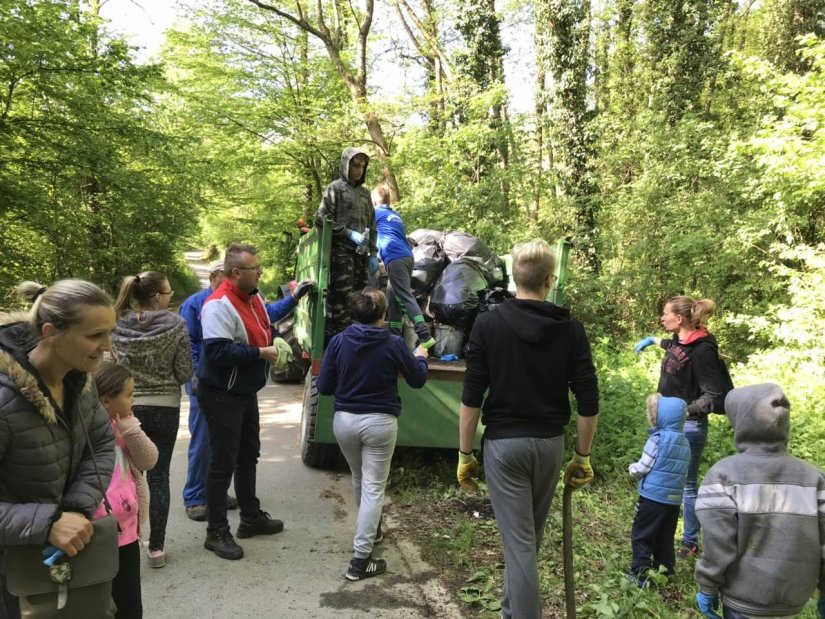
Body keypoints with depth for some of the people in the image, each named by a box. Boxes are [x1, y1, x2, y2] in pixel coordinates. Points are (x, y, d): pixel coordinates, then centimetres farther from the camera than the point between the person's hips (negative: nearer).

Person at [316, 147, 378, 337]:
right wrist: (350, 234, -12)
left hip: (361, 253, 6)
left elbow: (372, 225, 23)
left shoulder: (365, 192, 22)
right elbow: (322, 219, -5)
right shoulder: (335, 188, 4)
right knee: (340, 296, -11)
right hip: (341, 250, -6)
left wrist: (373, 253, 14)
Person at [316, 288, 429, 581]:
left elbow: (324, 387, -2)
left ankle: (370, 530, 46)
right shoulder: (394, 344, -10)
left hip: (344, 420, 3)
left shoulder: (338, 342, -7)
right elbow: (418, 380, 3)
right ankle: (360, 560, 2)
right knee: (373, 487, 3)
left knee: (359, 480, 24)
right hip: (379, 422, -3)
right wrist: (421, 357, 23)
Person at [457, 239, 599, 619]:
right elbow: (588, 402, -3)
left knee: (518, 542, 2)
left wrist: (464, 453, -1)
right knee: (529, 538, 22)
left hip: (504, 442, -4)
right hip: (549, 443, 4)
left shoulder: (488, 324, -9)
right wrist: (583, 456, 8)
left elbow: (472, 398, -11)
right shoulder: (571, 329, -3)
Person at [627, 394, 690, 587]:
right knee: (665, 538, 17)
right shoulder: (684, 442, 9)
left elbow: (642, 469, -12)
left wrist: (632, 468, 10)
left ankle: (640, 574, 2)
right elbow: (677, 470, 16)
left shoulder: (658, 438, -14)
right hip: (674, 499, 7)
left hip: (653, 497, -7)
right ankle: (666, 571, 24)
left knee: (641, 536, 2)